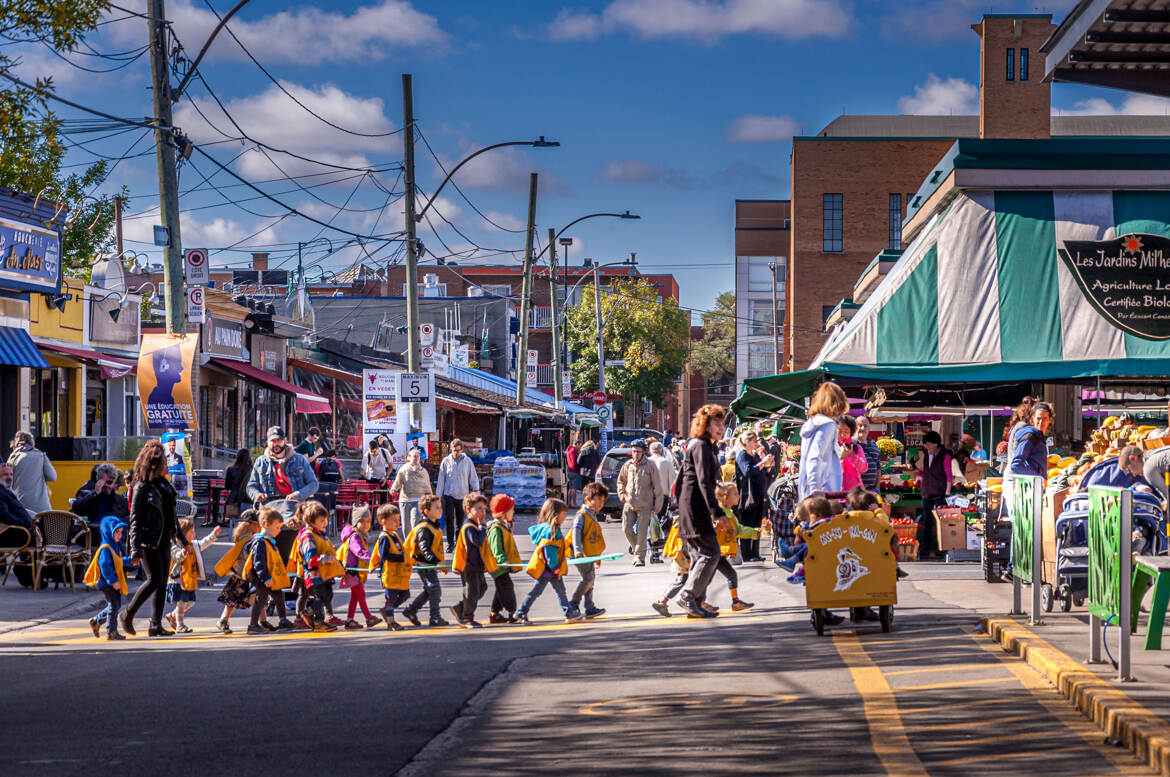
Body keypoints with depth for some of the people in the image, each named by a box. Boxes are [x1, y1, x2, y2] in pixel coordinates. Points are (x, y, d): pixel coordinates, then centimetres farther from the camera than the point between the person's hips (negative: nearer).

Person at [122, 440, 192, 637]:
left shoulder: (164, 485, 14)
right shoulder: (142, 487, -11)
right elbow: (135, 520, -15)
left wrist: (183, 541, 25)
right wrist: (135, 549, -22)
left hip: (164, 541, 8)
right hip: (148, 542, -8)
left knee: (162, 583, 4)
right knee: (155, 579, -13)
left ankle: (156, 626, 6)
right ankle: (127, 615, 2)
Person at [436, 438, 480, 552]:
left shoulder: (468, 461, 3)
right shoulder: (446, 461, 3)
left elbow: (473, 478, 7)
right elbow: (441, 480, 7)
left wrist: (476, 491, -3)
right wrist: (438, 496, 4)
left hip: (462, 496, 0)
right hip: (449, 495, 0)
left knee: (460, 521, 5)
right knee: (449, 519, -9)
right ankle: (450, 543, -4)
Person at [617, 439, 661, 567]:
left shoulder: (650, 466, -4)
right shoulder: (627, 465, 8)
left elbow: (657, 487, -1)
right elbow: (621, 480, 25)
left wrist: (657, 505, -4)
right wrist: (621, 493, 9)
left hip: (645, 505, -4)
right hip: (629, 504, 4)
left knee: (641, 532, -5)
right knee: (627, 529, 0)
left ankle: (640, 557, 3)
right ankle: (635, 547, 26)